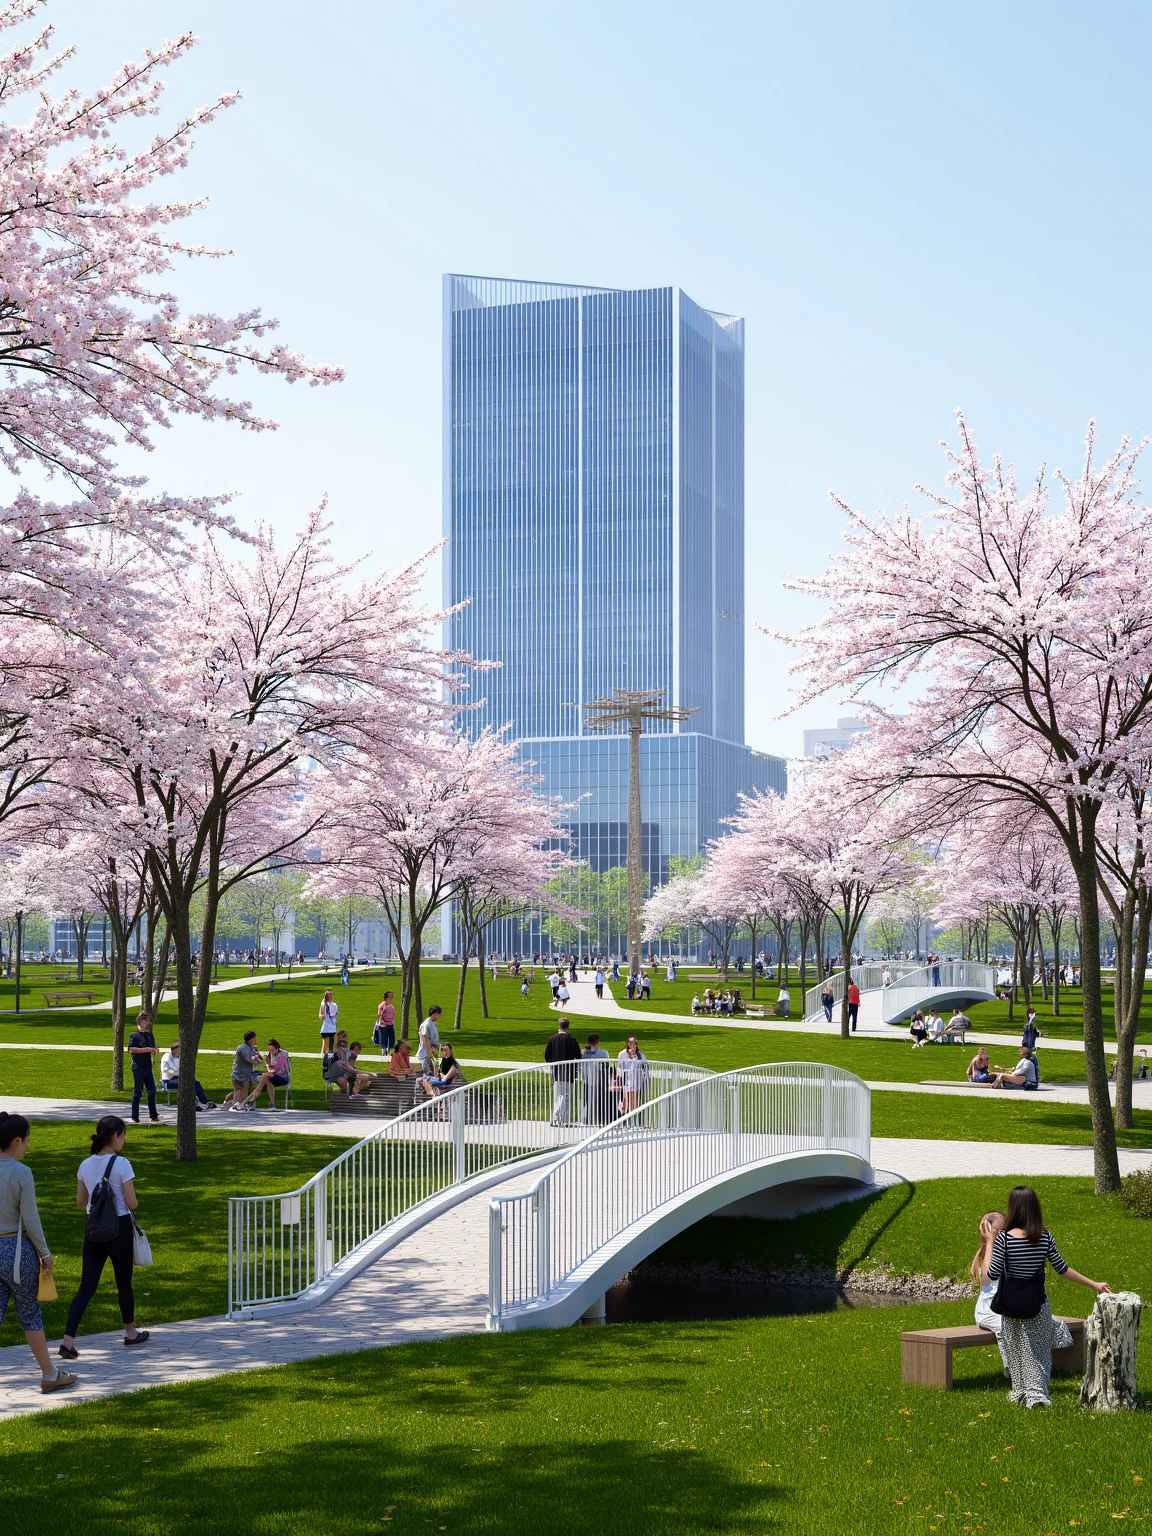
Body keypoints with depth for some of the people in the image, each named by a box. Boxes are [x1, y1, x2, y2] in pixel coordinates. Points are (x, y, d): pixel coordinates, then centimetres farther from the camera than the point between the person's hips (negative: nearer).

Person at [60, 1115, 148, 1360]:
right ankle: (131, 1333, 31)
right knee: (124, 1283, 14)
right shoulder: (121, 1164, -14)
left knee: (86, 1287, 4)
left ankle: (68, 1340, -8)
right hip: (119, 1229, -4)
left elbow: (81, 1203, 8)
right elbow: (131, 1203, -14)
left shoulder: (85, 1165, 2)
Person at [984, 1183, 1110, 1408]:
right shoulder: (1045, 1237, -9)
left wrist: (989, 1244, -5)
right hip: (1037, 1303, 2)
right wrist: (1093, 1284, 13)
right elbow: (1063, 1269, 1)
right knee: (1038, 1349, 15)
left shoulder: (1004, 1238, -19)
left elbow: (990, 1275, -15)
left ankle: (1020, 1391, 27)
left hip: (1012, 1305, -2)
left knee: (1017, 1350, 17)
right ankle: (1036, 1392, 7)